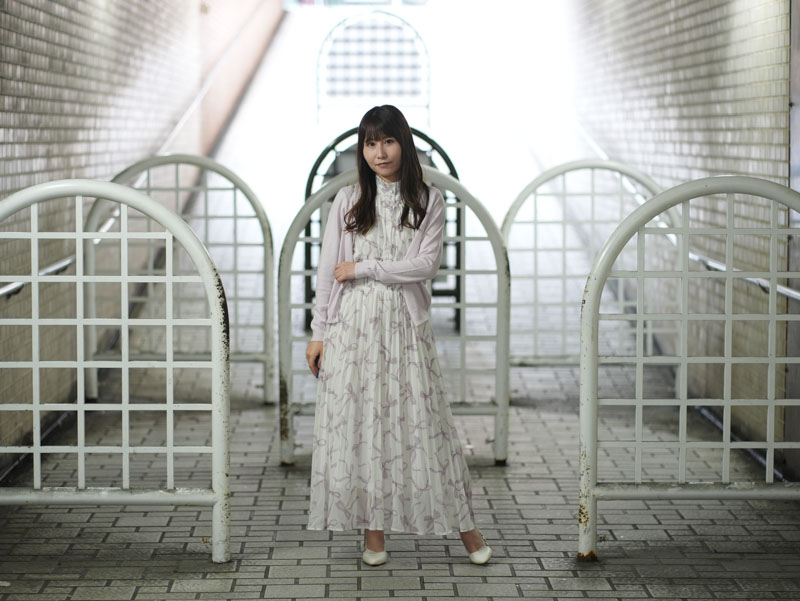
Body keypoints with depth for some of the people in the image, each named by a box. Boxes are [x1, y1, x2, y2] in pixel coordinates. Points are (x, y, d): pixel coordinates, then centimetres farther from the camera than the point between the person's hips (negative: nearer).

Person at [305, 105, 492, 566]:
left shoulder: (428, 200, 3)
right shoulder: (348, 201, 6)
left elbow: (427, 264, -8)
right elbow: (328, 271, 6)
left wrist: (363, 268, -9)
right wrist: (318, 333, 3)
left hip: (405, 325, -1)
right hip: (352, 325, 1)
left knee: (421, 421, 0)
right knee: (358, 422, 1)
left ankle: (464, 524, 10)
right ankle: (373, 533, 10)